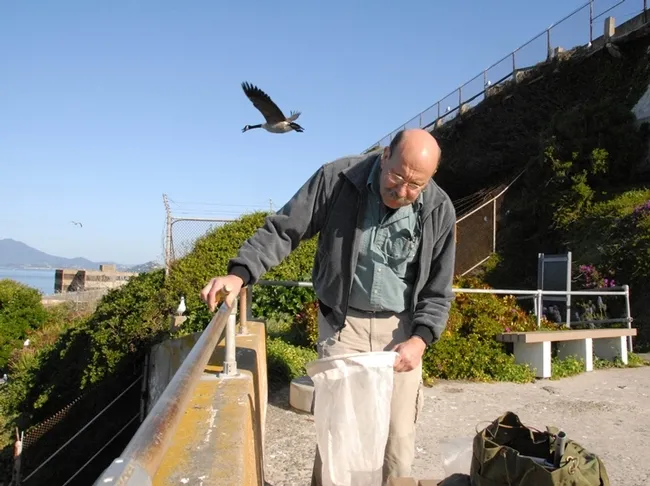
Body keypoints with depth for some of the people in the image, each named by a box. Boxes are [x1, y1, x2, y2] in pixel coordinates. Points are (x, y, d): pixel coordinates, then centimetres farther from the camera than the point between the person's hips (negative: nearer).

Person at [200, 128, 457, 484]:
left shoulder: (439, 210, -9)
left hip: (402, 328, 2)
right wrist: (239, 274, -24)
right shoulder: (337, 178, -14)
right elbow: (283, 229, -10)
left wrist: (419, 340, -16)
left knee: (399, 435, 8)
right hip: (342, 322, -1)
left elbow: (437, 290, -1)